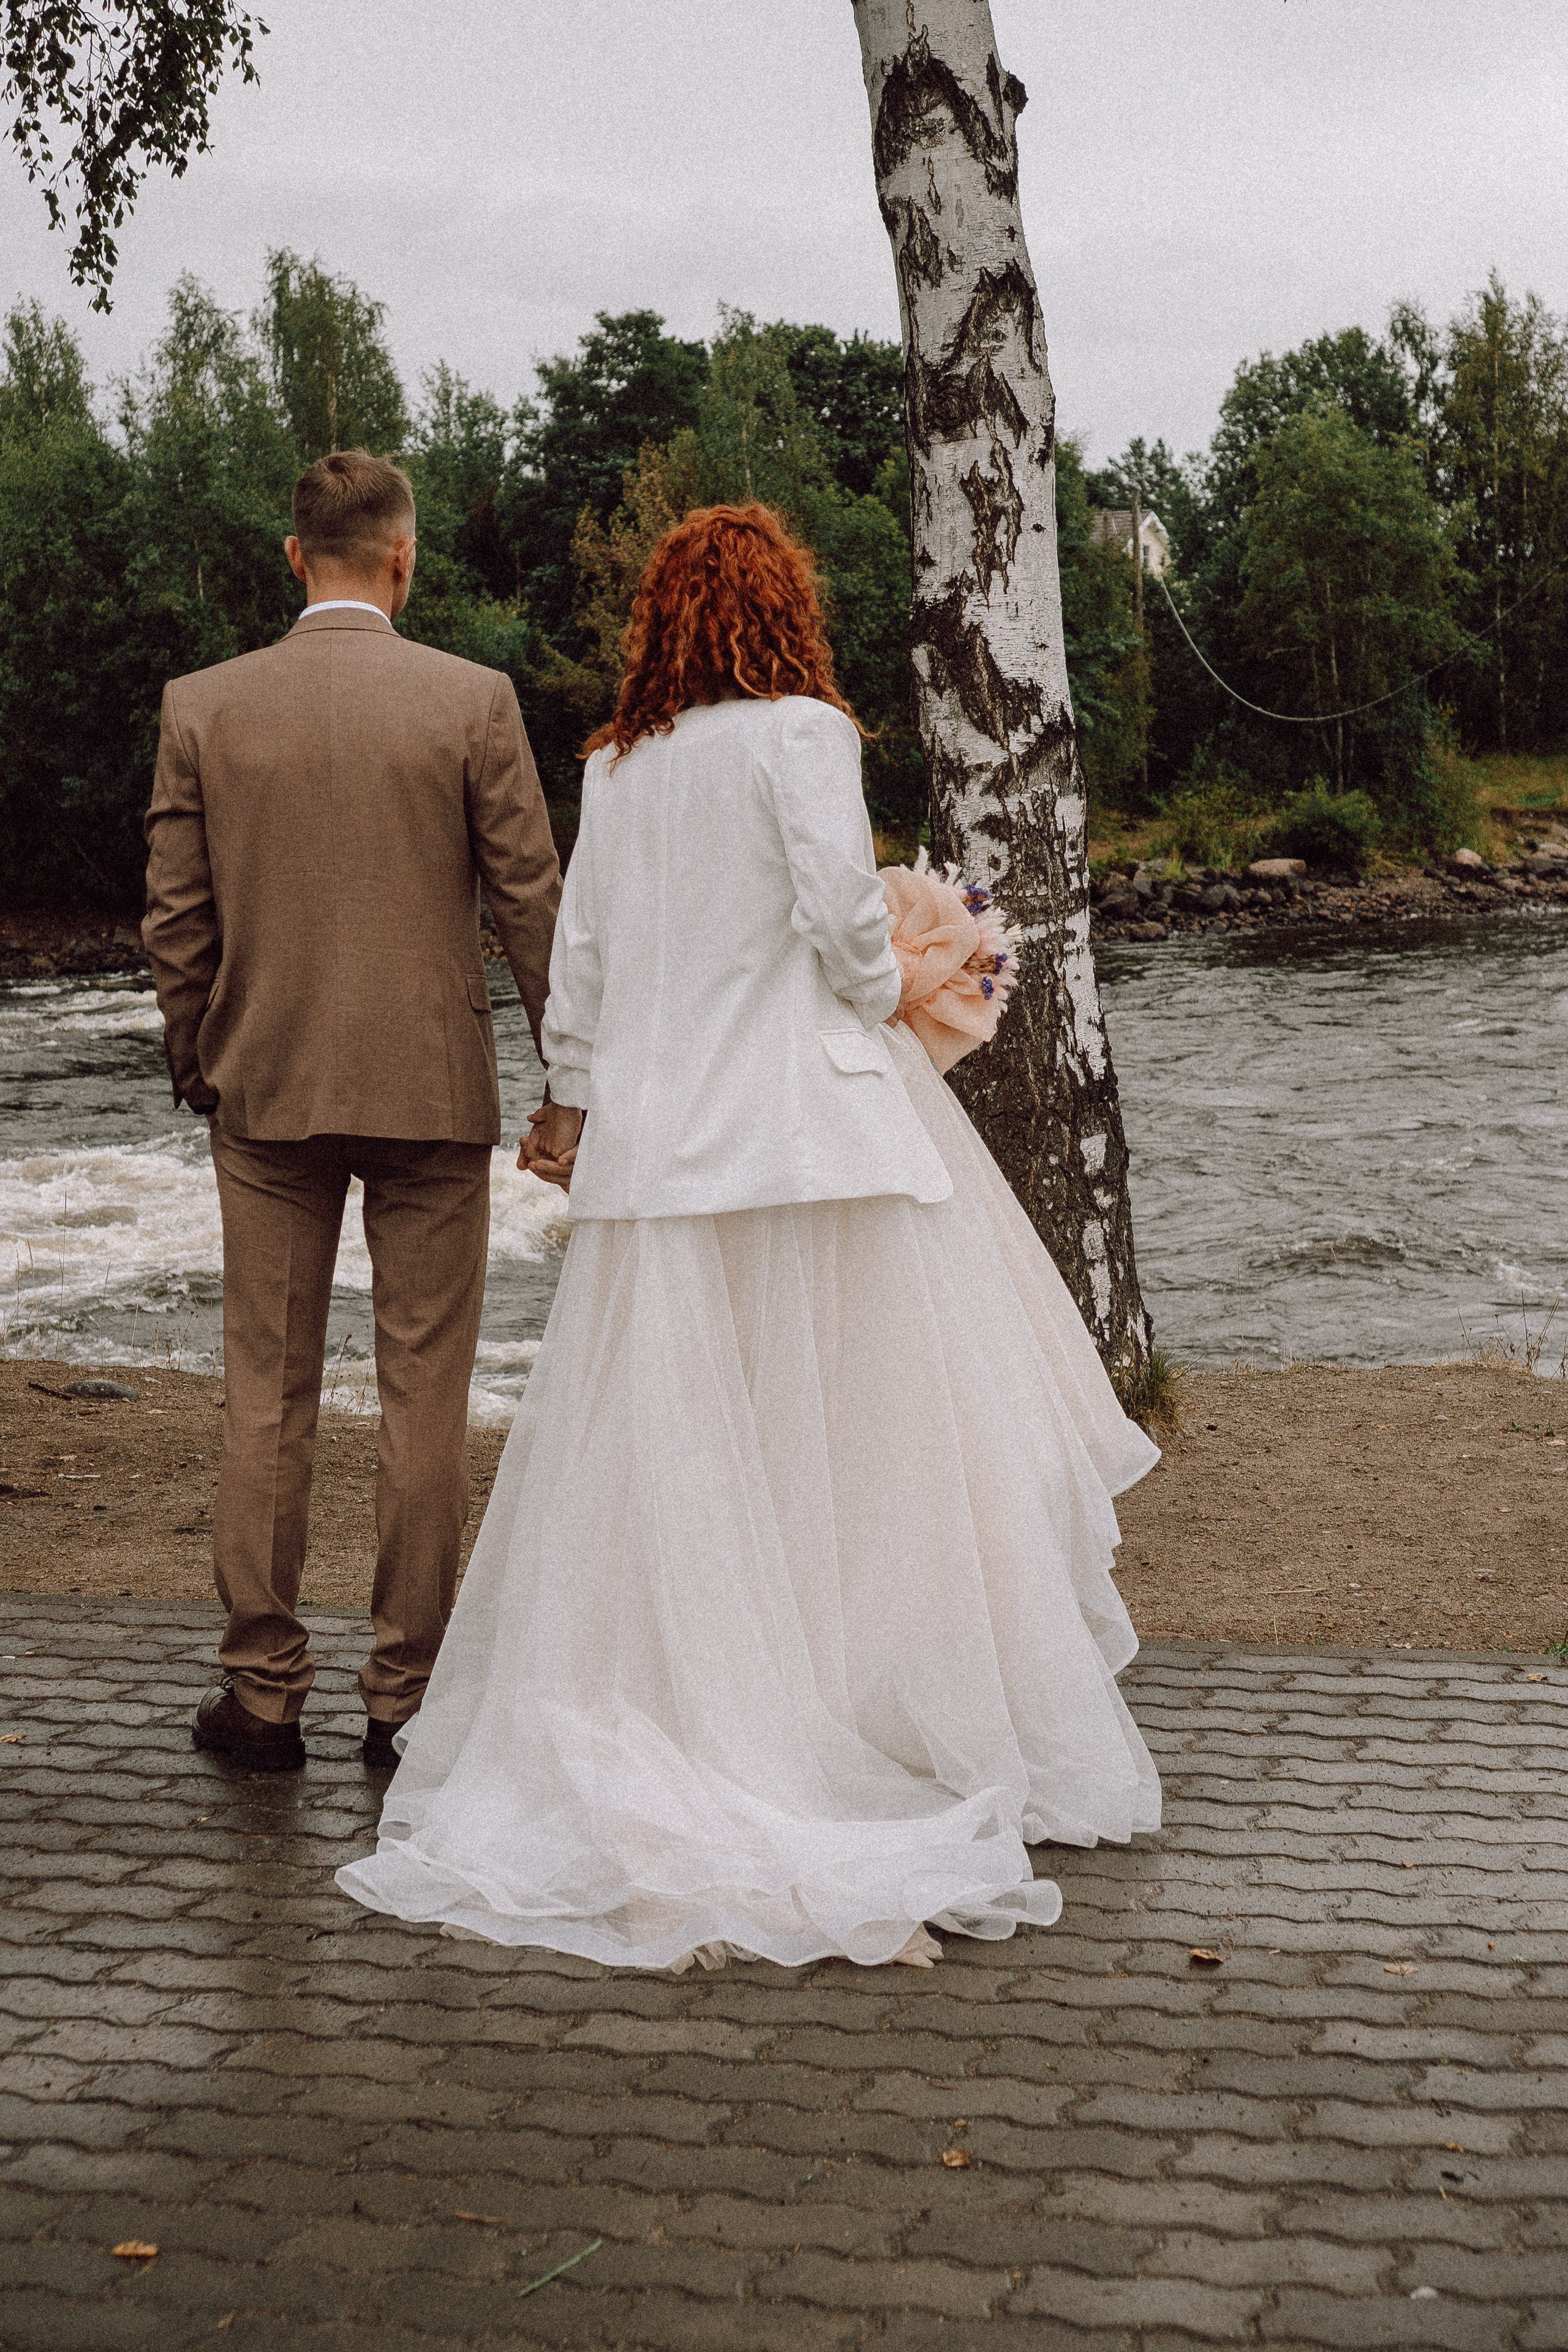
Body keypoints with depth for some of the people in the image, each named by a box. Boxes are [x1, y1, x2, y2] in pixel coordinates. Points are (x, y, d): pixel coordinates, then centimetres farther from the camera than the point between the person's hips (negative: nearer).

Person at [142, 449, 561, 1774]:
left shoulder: (202, 707, 0)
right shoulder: (473, 700, -5)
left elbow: (176, 916, 2)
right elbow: (532, 901, -4)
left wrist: (197, 1064, 16)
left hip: (267, 1084, 2)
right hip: (434, 1085, -1)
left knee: (269, 1391, 10)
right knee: (424, 1394, 6)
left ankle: (263, 1690, 16)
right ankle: (407, 1695, 13)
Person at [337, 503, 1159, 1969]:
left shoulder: (615, 765, 10)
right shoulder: (800, 732, -5)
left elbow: (581, 953, 13)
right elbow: (841, 910, -13)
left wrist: (571, 1098, 23)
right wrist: (881, 1007, 6)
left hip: (654, 1137, 5)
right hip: (805, 1125, -5)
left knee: (670, 1453, 9)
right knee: (847, 1441, 1)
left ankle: (667, 1741, 14)